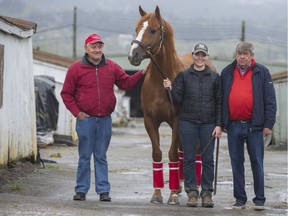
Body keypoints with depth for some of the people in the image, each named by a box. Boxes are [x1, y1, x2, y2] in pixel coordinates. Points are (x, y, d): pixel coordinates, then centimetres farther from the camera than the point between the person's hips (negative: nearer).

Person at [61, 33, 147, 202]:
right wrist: (77, 112, -7)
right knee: (85, 157, 4)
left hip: (105, 120, 2)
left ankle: (103, 190, 10)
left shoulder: (111, 67, 7)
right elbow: (66, 93, 1)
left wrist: (142, 74, -4)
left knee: (101, 157, 8)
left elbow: (126, 83, 10)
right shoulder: (76, 68, -1)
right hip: (86, 119, -2)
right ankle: (81, 190, 10)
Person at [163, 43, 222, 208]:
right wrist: (170, 89, -17)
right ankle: (192, 192, 8)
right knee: (189, 159, 2)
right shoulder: (184, 76, 4)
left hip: (208, 124, 0)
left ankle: (207, 192, 8)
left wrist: (219, 125, -3)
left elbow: (219, 102, 4)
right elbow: (178, 100, 2)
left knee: (208, 160, 2)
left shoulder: (214, 77, 5)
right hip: (188, 122, 0)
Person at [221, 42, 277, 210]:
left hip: (254, 126, -3)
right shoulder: (227, 73, 9)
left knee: (257, 163, 1)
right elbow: (221, 99, 14)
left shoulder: (262, 72, 1)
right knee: (237, 163, 7)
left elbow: (270, 100, 0)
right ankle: (240, 199, 14)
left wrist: (269, 124, -7)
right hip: (233, 125, 3)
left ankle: (260, 199, 8)